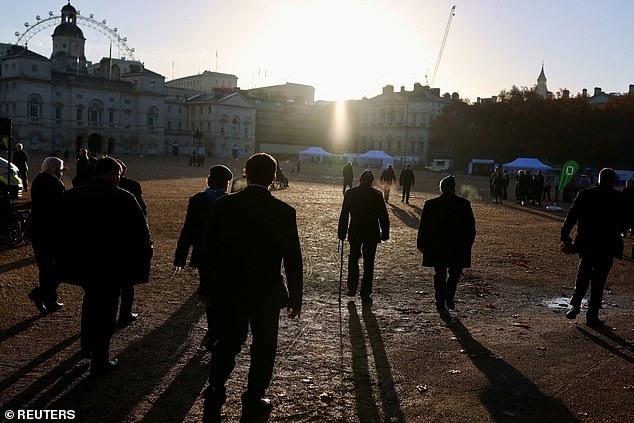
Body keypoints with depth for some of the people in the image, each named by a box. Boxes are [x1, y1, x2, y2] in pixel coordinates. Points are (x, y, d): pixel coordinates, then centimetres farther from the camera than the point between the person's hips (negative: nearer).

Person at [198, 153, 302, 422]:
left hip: (228, 290, 2)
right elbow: (293, 259, -7)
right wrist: (295, 297, 4)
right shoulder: (284, 212, -10)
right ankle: (253, 401, 27)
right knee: (264, 346, 16)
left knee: (228, 343, 18)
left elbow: (207, 249, -3)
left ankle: (214, 395, 7)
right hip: (267, 292, -1)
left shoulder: (224, 205, -7)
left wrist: (206, 287, 9)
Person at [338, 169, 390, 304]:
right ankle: (366, 295, 9)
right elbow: (384, 216, -2)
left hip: (355, 233, 1)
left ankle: (352, 288, 19)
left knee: (353, 259, 21)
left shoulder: (350, 193, -4)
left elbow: (344, 215, -3)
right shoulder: (377, 195, -6)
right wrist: (385, 233, 7)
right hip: (372, 234, -1)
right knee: (368, 264, 7)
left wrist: (342, 233, 4)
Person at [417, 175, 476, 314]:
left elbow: (423, 227, 0)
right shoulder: (464, 204, -4)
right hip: (458, 248, 0)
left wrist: (421, 244, 8)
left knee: (440, 275, 11)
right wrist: (467, 244, 11)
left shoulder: (430, 204, -4)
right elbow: (471, 228, 0)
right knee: (455, 273, 18)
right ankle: (449, 298, 6)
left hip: (436, 248, 1)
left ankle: (441, 303, 13)